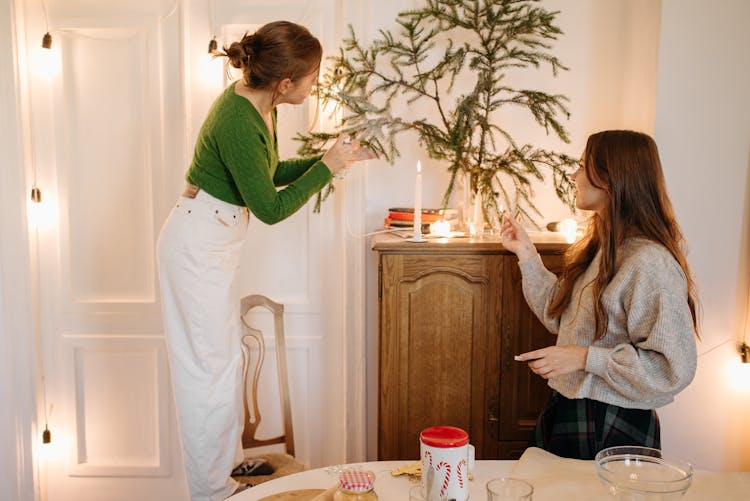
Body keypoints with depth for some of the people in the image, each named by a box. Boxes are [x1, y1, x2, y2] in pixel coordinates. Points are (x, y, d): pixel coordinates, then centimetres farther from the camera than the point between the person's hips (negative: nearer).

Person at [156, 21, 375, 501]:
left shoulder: (259, 104, 1)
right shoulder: (237, 123, -28)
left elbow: (271, 174, 14)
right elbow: (271, 208, -20)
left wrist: (333, 157, 7)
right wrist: (327, 167, -13)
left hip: (217, 240, 9)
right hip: (199, 243, -9)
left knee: (224, 357, 18)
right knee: (212, 365, 1)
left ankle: (230, 462, 35)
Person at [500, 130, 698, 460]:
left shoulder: (650, 263, -24)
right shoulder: (599, 248, 5)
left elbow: (674, 368, -25)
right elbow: (559, 315, 11)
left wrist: (585, 357, -25)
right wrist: (527, 255, 8)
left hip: (611, 431, -8)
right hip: (565, 409, 9)